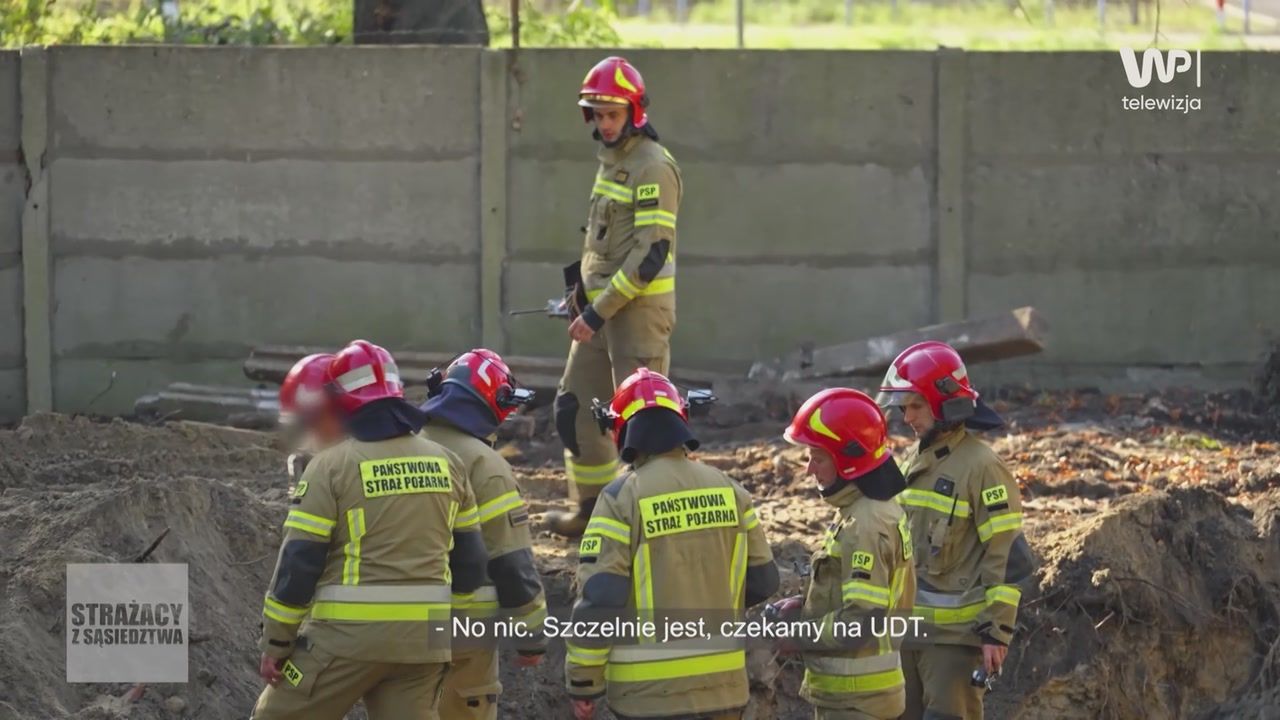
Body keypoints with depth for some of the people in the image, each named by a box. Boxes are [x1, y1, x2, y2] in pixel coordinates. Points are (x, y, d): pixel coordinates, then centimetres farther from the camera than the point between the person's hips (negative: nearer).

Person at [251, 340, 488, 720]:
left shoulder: (332, 465, -7)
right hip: (423, 640, 5)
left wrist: (275, 644, -1)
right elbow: (469, 563, 13)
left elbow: (298, 563, -8)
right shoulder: (446, 463, 9)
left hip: (349, 634, -5)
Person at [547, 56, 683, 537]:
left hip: (639, 311, -10)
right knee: (575, 408, 14)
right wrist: (583, 292, 11)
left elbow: (651, 255, -20)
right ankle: (591, 510, 25)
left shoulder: (652, 168, -14)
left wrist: (599, 312, -19)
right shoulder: (612, 159, 15)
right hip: (603, 306, 10)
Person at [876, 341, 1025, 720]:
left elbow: (1008, 557, -15)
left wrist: (997, 632, -18)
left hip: (957, 634, -8)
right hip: (908, 630, 8)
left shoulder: (981, 467, -13)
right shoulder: (914, 462, 13)